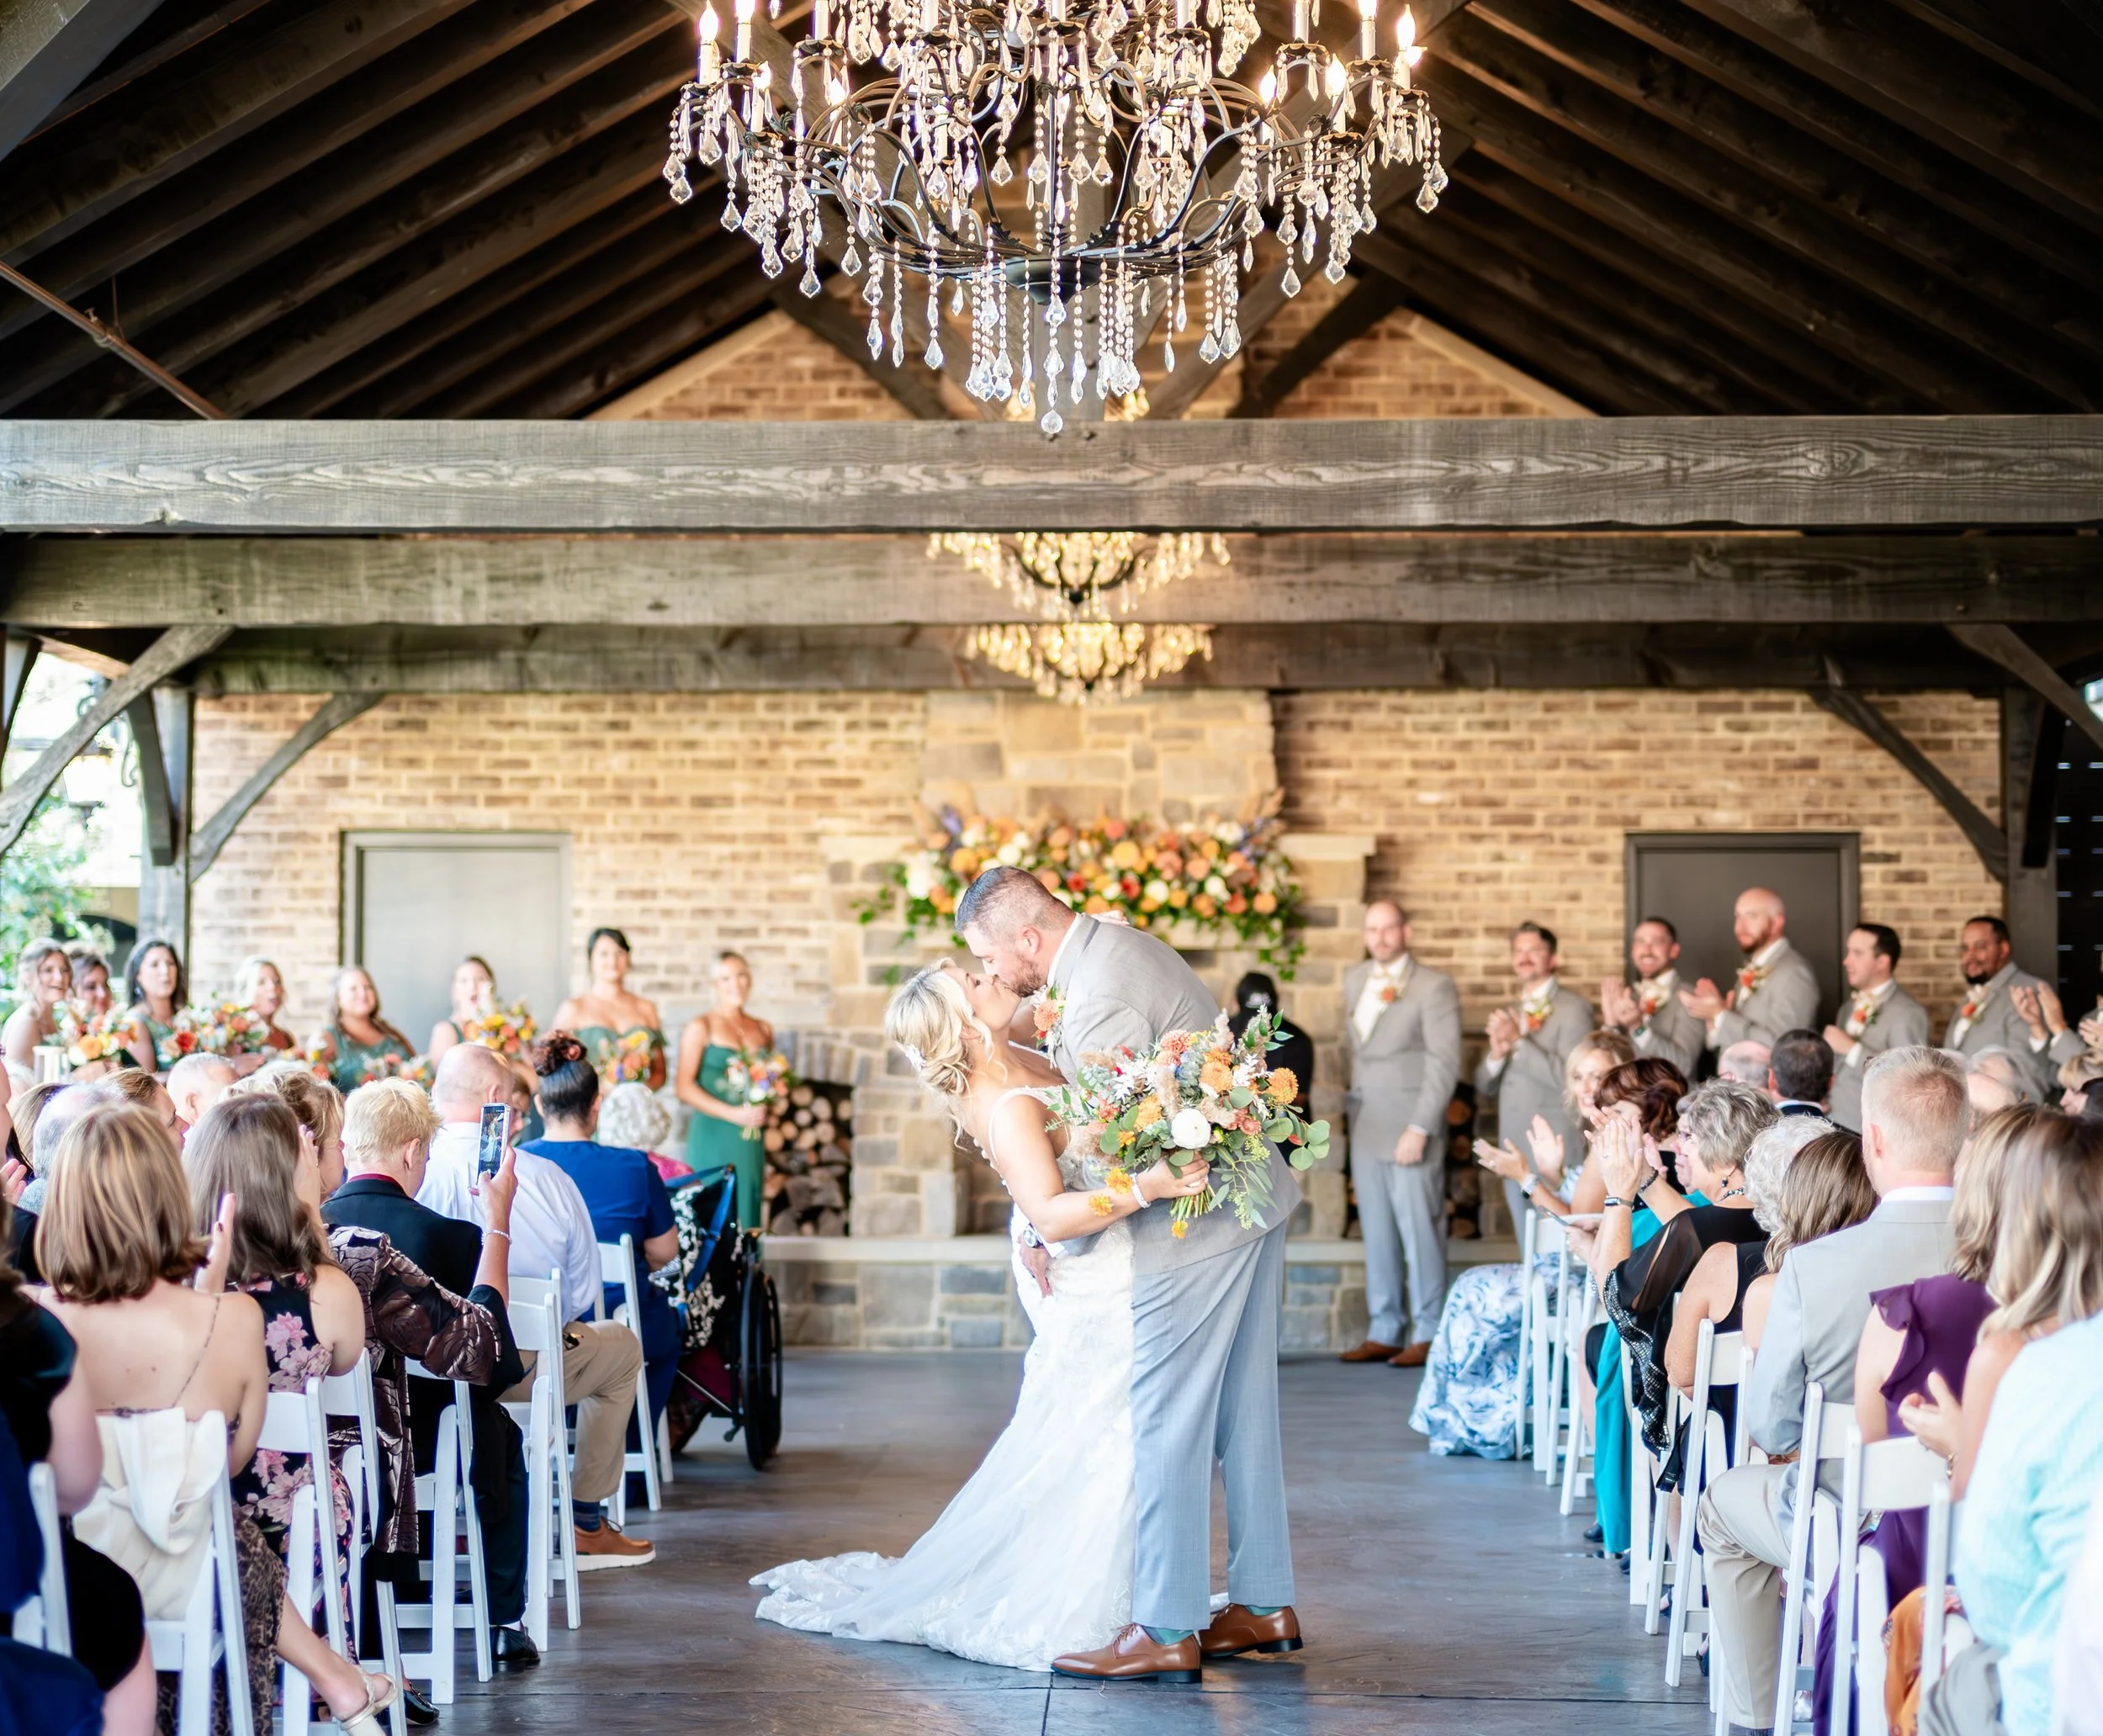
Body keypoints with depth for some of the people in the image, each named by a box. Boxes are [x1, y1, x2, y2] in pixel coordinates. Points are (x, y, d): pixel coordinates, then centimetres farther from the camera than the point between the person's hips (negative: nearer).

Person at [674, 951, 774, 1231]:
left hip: (751, 1141, 5)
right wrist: (732, 1113, -15)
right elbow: (685, 1088, -8)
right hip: (713, 1137, -5)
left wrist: (765, 1108, 1)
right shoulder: (701, 1027, -1)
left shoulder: (763, 1029, 14)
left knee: (747, 1217, 3)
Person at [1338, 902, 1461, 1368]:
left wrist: (1420, 1128, -17)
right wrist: (1357, 1095, 11)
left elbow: (1445, 1063, -11)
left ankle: (1427, 1335, 4)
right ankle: (1383, 1333, 15)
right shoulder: (1355, 980, 13)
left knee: (1420, 1232, -4)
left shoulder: (1434, 986, -7)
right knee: (1376, 1234, 9)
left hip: (1410, 1129, -6)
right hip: (1366, 1127, 6)